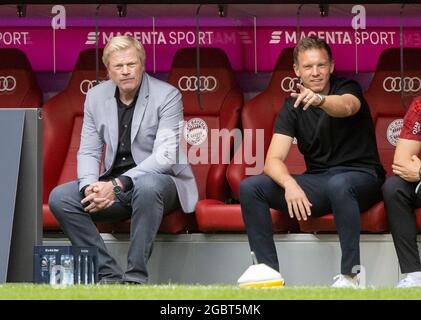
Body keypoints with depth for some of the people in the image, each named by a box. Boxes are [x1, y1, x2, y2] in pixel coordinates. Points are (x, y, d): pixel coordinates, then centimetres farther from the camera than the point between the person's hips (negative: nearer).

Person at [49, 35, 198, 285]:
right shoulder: (96, 96, 6)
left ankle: (136, 278, -31)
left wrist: (118, 185, -28)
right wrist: (90, 187, -17)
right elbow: (88, 152, 7)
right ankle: (109, 275, -17)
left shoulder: (167, 96, -10)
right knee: (60, 197, -16)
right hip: (113, 184, 5)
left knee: (147, 187, -40)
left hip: (162, 182, -5)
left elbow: (165, 156, -19)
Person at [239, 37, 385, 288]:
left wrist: (320, 100, -57)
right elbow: (274, 160, -6)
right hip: (317, 181, 5)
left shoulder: (348, 88, -6)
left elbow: (347, 107, -34)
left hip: (359, 176, -5)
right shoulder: (293, 106, 3)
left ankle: (351, 275, -34)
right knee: (249, 188, -13)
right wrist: (290, 184, -29)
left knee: (338, 184, -41)